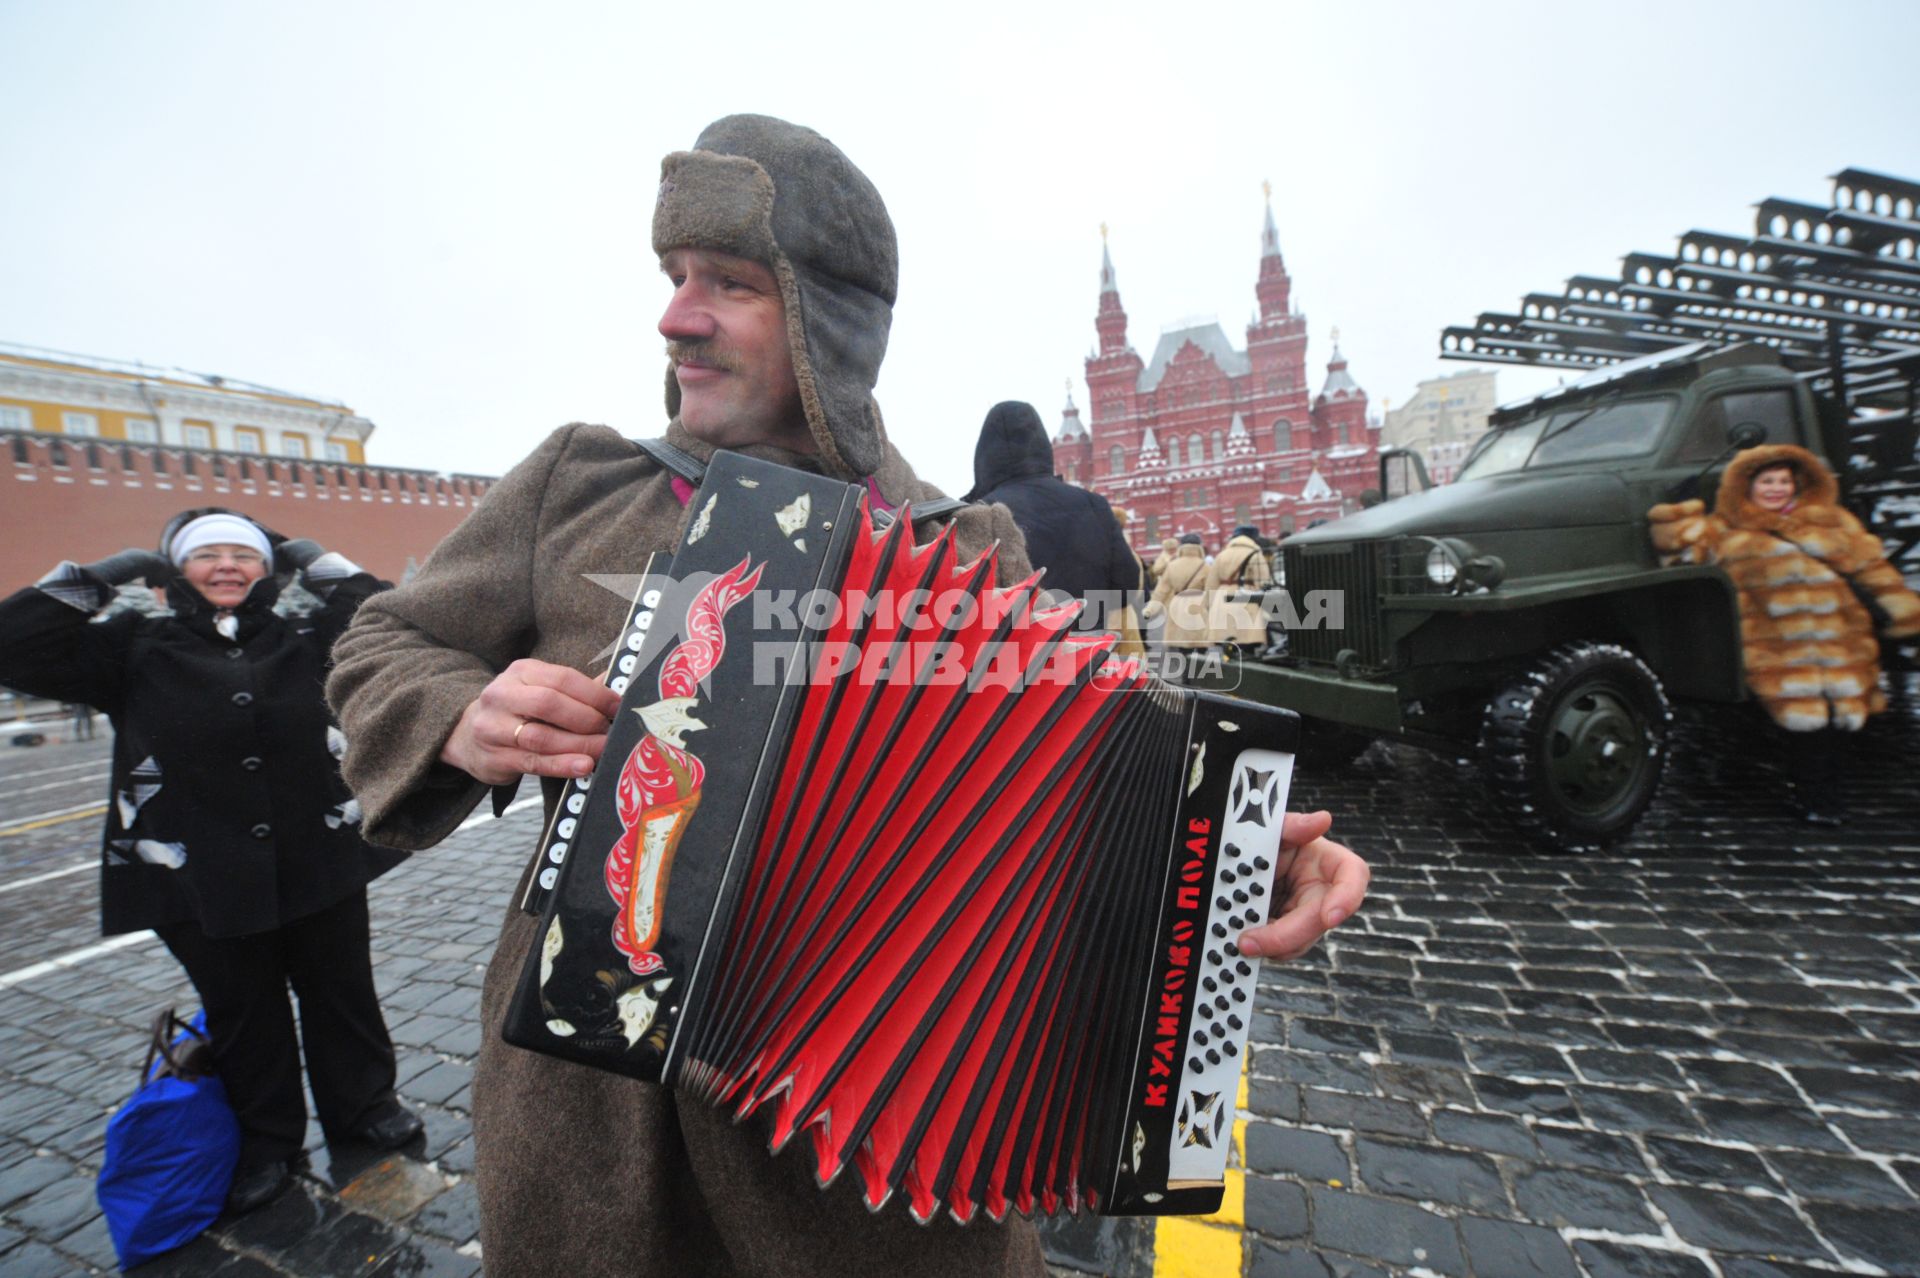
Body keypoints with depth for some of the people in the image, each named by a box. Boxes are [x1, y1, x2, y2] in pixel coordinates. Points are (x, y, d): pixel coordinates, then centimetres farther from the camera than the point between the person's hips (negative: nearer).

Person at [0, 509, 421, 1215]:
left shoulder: (308, 636, 2)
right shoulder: (136, 648, 4)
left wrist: (321, 565, -2)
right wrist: (96, 577, -3)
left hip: (320, 864, 0)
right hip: (200, 879, 1)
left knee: (340, 994, 15)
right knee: (242, 1013, 17)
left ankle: (362, 1106, 37)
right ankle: (267, 1138, 38)